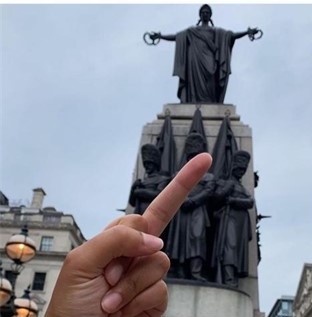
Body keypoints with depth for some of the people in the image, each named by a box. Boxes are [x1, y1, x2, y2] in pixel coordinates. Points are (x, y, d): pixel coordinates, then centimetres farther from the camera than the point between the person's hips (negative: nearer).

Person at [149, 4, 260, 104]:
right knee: (196, 85, -8)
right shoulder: (191, 31, 19)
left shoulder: (217, 32, 17)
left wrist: (247, 32, -7)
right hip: (196, 63, 0)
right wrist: (160, 36, 4)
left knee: (209, 87, -9)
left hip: (209, 65, 0)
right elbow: (176, 36, 14)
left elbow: (232, 35, 6)